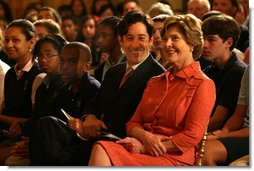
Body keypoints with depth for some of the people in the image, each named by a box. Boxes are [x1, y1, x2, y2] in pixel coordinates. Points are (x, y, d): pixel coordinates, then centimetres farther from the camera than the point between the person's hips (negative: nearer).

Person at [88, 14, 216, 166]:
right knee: (101, 149, -28)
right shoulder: (154, 82, 24)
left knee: (102, 154, -30)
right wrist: (145, 136, -7)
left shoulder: (203, 85, 1)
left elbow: (192, 136, -8)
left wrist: (144, 148, -10)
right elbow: (133, 124, 19)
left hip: (173, 158, -6)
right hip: (144, 150, 6)